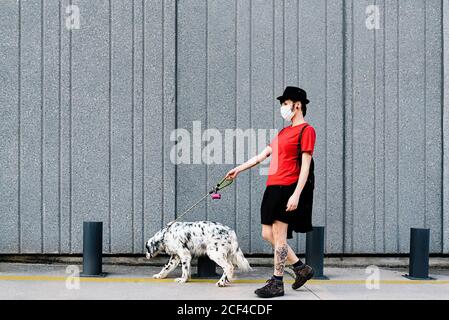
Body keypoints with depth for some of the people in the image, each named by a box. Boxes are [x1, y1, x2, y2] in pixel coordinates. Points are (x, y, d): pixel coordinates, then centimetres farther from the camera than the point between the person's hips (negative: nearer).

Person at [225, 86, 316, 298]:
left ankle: (277, 284, 1)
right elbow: (263, 155, 26)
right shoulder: (284, 132, 20)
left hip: (288, 188, -9)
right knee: (268, 234, 9)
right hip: (273, 187, 9)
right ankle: (301, 269, 21)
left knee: (278, 236, -6)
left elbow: (305, 166, -13)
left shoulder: (306, 130, -6)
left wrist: (296, 194, -19)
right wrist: (240, 169, 28)